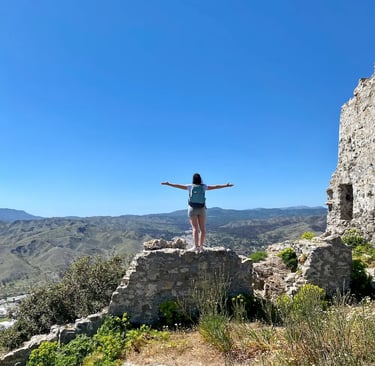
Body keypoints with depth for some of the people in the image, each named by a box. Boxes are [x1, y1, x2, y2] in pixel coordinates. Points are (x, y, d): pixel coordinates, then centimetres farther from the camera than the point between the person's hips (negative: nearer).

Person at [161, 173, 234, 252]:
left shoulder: (190, 186, -3)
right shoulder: (203, 187, 1)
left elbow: (178, 186, 0)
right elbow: (215, 186, 7)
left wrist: (168, 184, 9)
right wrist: (226, 185, 16)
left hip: (192, 208, -2)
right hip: (202, 209, 2)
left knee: (195, 228, -5)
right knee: (202, 228, 8)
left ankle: (196, 246, -11)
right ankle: (201, 246, 9)